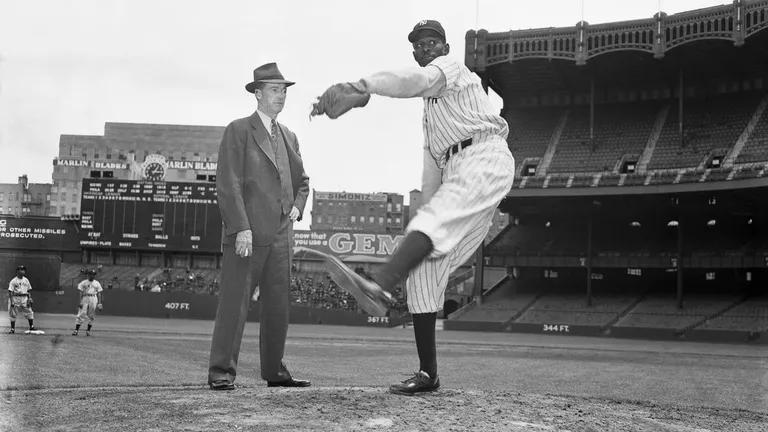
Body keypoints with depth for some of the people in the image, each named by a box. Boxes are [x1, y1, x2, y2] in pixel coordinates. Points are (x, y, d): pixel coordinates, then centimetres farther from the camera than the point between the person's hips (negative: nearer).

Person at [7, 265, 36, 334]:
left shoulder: (26, 280, 8)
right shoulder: (13, 281, -5)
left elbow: (28, 291, 12)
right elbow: (10, 292, -7)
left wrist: (28, 300, 4)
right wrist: (11, 302, -14)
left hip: (24, 298, 3)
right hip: (15, 298, -3)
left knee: (29, 312, -2)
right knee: (13, 314, 3)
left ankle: (31, 327, 4)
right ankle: (12, 328, 12)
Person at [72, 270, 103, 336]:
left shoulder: (97, 283, 14)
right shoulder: (83, 283, 9)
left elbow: (99, 293, 11)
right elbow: (81, 293, 3)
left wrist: (99, 303, 2)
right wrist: (80, 301, -8)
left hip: (94, 299, 2)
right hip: (85, 298, -2)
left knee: (91, 316, 1)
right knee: (81, 314, -8)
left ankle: (88, 330, 10)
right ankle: (76, 330, -9)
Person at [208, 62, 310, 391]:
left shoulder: (288, 137, 21)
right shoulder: (238, 131, 1)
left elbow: (301, 180, 32)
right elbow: (229, 184, -8)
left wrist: (297, 207, 11)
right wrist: (241, 228, -17)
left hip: (280, 234, 6)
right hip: (246, 233, -6)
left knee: (278, 306, 7)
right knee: (234, 302, -7)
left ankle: (274, 371, 14)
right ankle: (221, 372, -4)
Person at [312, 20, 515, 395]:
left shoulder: (451, 68, 4)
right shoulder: (430, 104, 34)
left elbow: (413, 81, -20)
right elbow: (433, 161, 32)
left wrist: (359, 86, -37)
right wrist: (428, 207, 19)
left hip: (484, 158, -9)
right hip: (456, 176, 9)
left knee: (430, 223, -35)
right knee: (423, 266, -2)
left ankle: (380, 286, -64)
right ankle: (427, 374, -2)